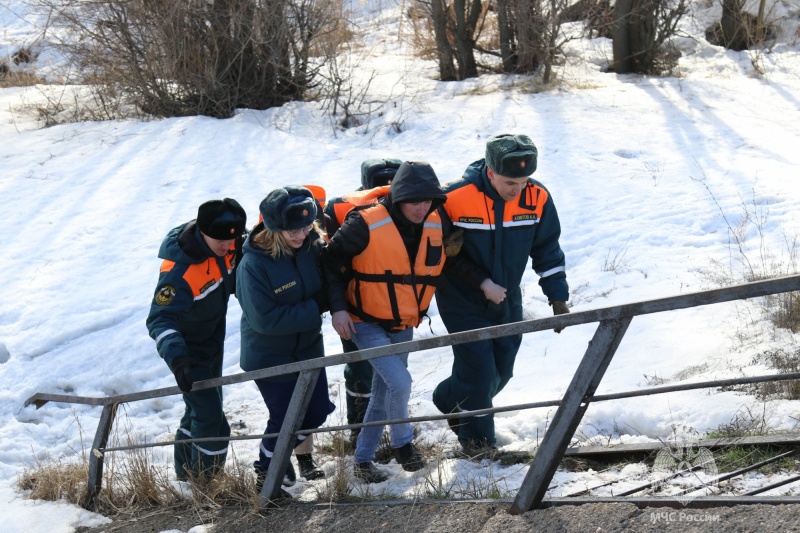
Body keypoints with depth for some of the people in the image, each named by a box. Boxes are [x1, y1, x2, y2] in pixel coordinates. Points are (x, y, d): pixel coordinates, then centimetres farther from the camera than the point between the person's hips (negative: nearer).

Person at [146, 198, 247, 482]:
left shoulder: (229, 243, -15)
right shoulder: (180, 269, -38)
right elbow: (160, 319, -44)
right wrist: (177, 359, -57)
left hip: (213, 341, 8)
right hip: (189, 350, -8)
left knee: (200, 409, 24)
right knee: (211, 422, -7)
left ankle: (186, 473, 44)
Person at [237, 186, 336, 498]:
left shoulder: (313, 247, -12)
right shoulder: (254, 264, -28)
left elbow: (329, 285, 3)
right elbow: (265, 319, -28)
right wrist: (313, 309, -25)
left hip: (308, 345, 6)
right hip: (268, 355, -5)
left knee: (315, 409, 15)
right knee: (285, 418, -1)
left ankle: (304, 457, 45)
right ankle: (265, 478, 23)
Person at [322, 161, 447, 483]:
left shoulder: (436, 226, -6)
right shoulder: (366, 225, -23)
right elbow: (332, 260, -12)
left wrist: (419, 310, 14)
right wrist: (338, 307, -15)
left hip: (403, 326, 6)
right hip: (367, 323, -6)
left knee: (384, 392, 13)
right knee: (400, 383, -19)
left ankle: (363, 459, 28)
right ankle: (402, 443, 6)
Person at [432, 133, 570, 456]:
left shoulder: (538, 198, -14)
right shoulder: (454, 198, -26)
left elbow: (547, 251, 1)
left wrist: (558, 297, -1)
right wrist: (482, 284, -18)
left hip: (507, 300, 5)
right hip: (462, 301, -5)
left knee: (501, 372, 12)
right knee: (478, 370, -7)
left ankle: (451, 400, 40)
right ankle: (475, 436, 19)